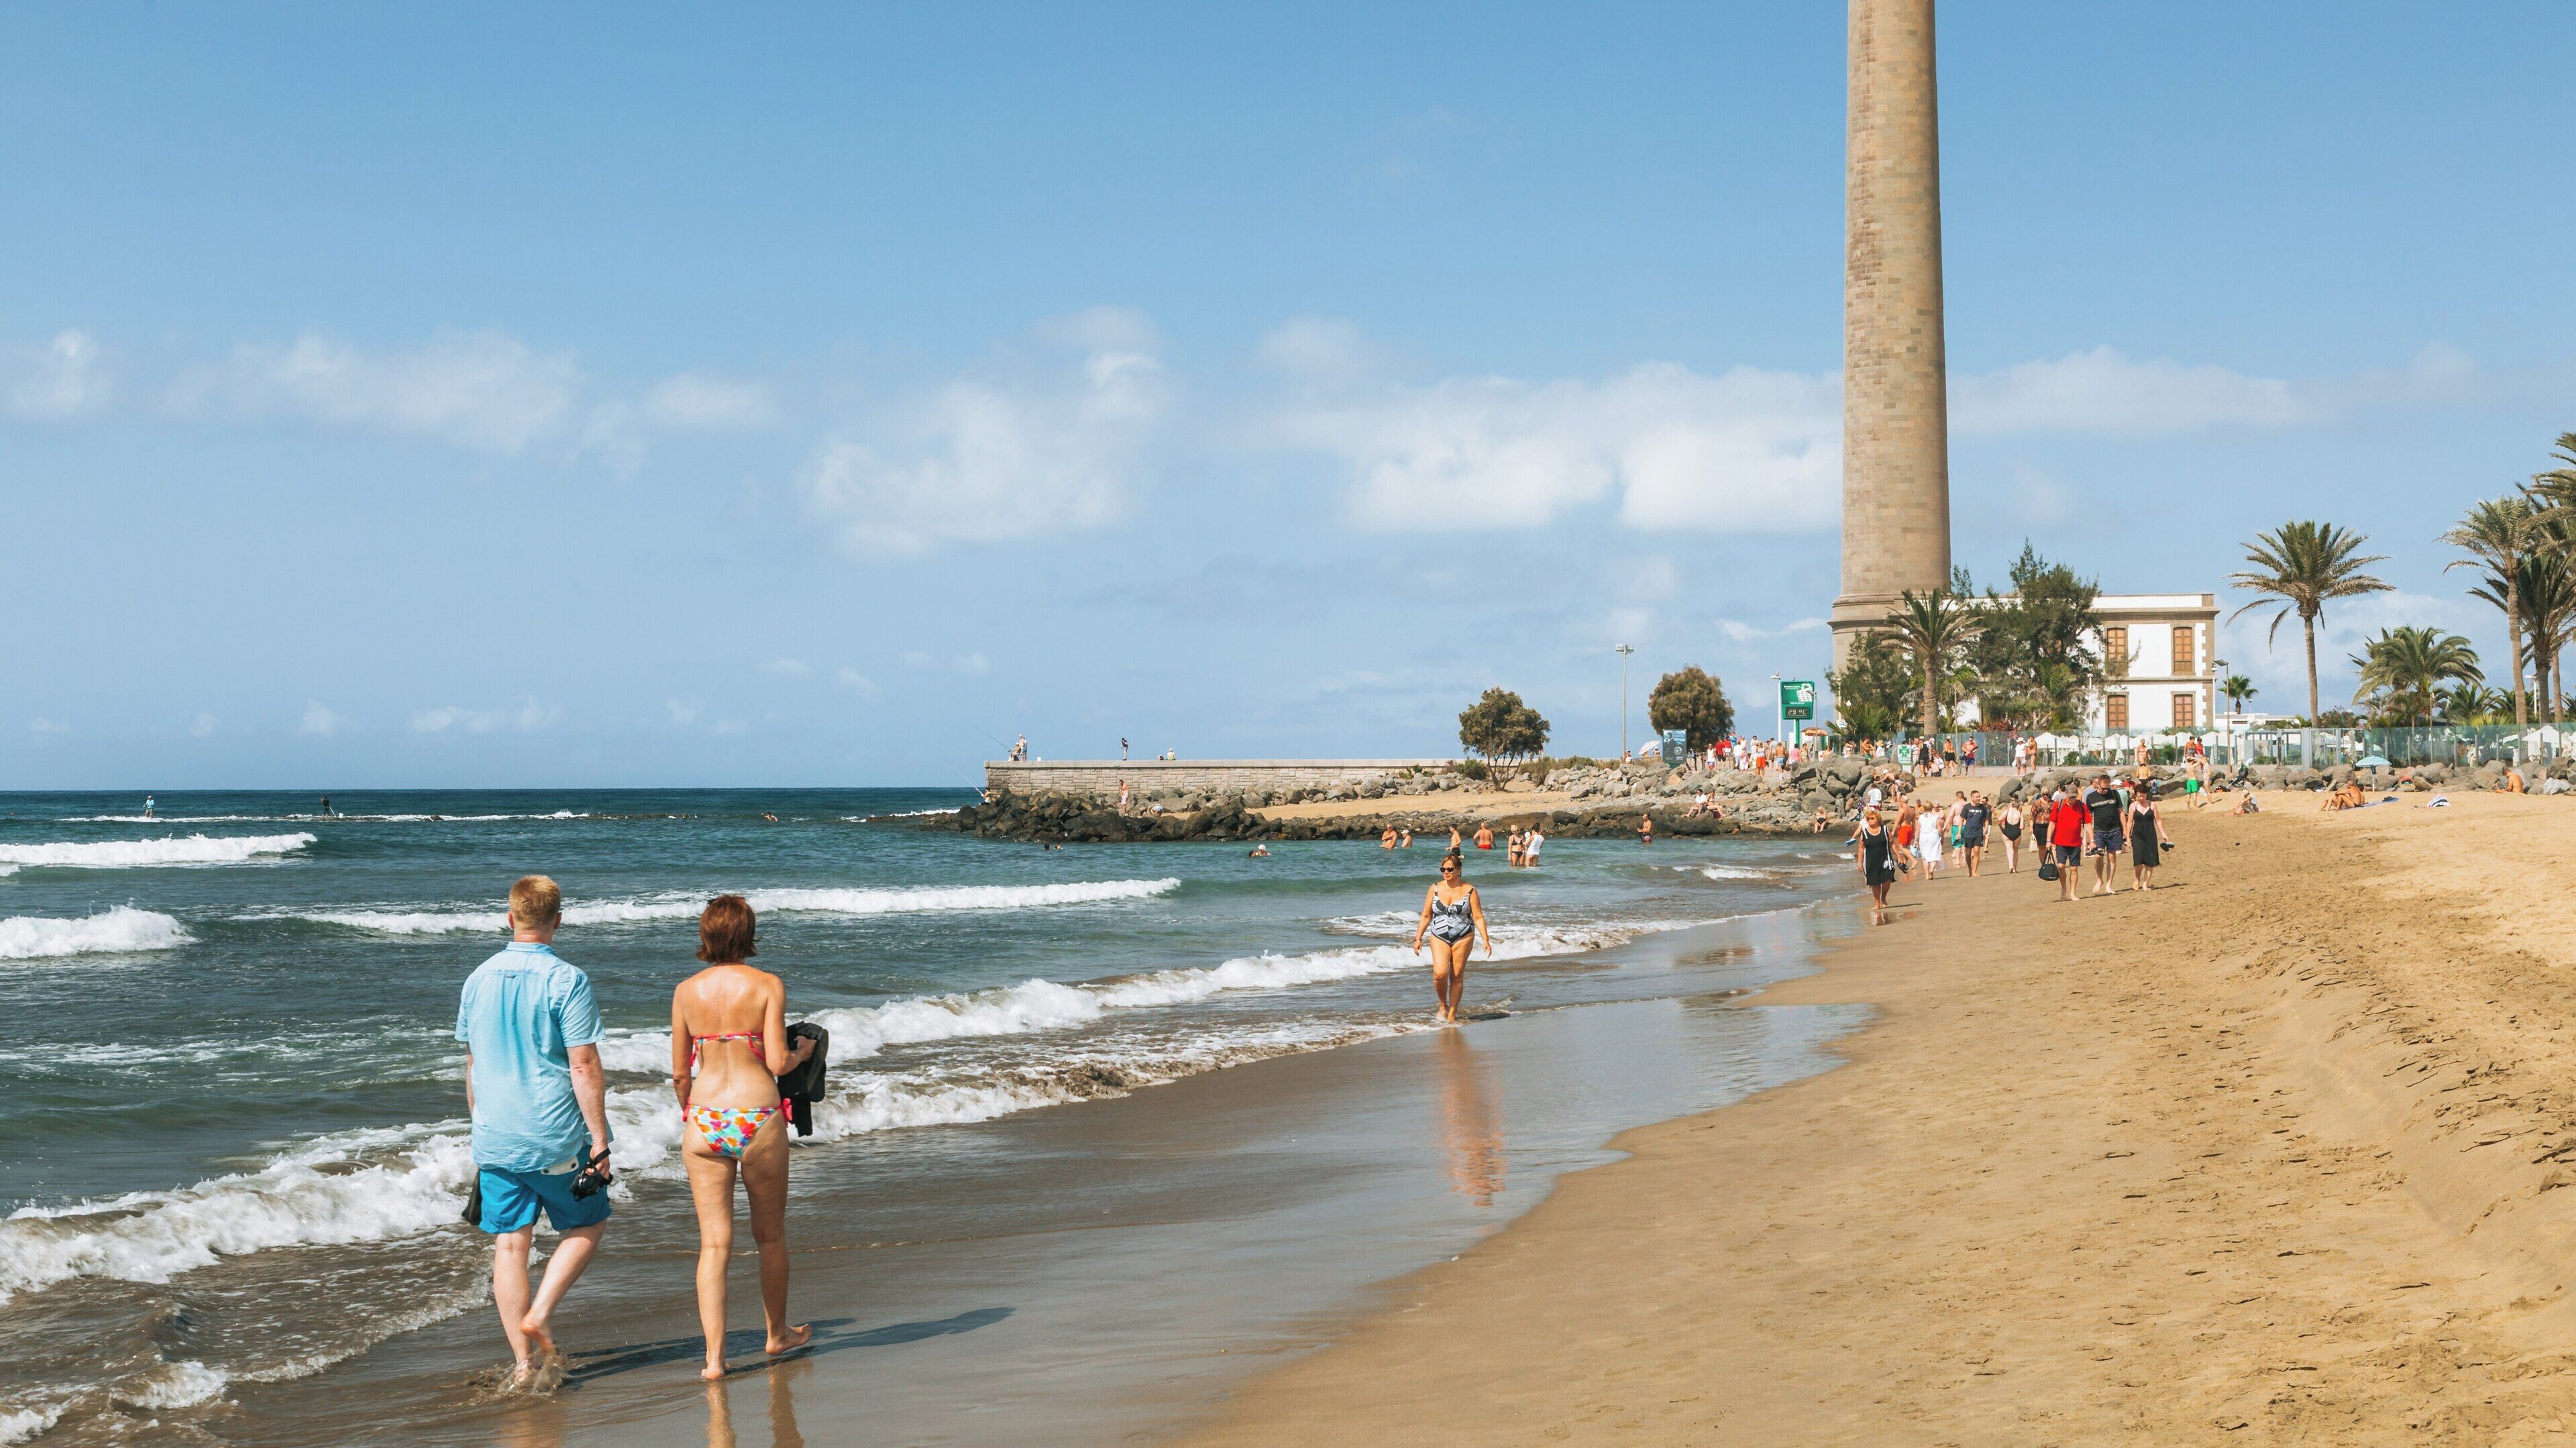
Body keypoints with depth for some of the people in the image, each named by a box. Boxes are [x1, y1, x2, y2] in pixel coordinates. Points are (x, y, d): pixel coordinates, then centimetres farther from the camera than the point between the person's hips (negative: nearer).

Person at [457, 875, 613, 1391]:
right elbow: (584, 1067, -14)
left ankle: (524, 1362, 9)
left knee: (509, 1244, 8)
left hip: (495, 1137, 5)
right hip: (556, 1137, -4)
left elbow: (472, 1066, 13)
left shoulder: (478, 980, 6)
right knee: (587, 1226, 15)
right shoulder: (566, 981, -12)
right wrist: (600, 1141, -10)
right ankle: (539, 1317, -1)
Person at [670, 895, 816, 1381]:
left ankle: (714, 1356, -3)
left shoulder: (687, 991, 3)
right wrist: (803, 1051, 10)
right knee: (770, 1234, 17)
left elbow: (680, 1073, 7)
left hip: (703, 1119, 2)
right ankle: (777, 1333, 33)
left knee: (714, 1242, 3)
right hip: (758, 1116, -2)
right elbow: (777, 1062, -11)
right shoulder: (768, 985, -5)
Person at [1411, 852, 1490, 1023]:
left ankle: (1452, 1015, 12)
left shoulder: (1469, 890, -2)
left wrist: (1486, 940, -9)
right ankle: (1443, 1006, 8)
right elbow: (1426, 916, 9)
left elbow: (1478, 918, -1)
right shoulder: (1435, 889, 4)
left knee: (1457, 976, 1)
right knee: (1440, 974, -17)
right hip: (1439, 937, 1)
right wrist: (1418, 938, 5)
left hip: (1463, 937, -1)